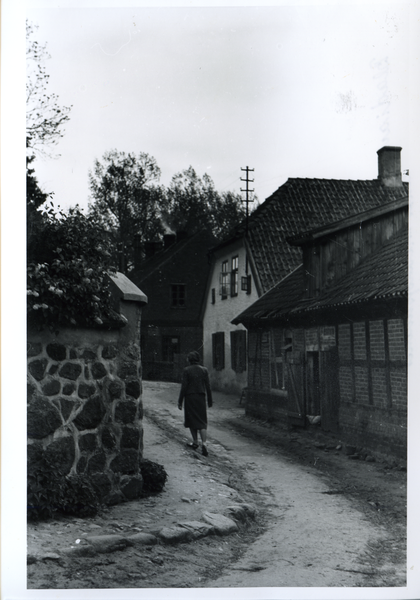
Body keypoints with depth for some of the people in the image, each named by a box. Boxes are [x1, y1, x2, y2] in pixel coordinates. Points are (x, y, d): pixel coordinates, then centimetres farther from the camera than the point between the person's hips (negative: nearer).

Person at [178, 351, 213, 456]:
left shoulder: (187, 370, -7)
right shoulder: (204, 370, 3)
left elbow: (184, 387, -9)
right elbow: (208, 386, 4)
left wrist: (180, 401, -3)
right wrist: (210, 400, 11)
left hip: (190, 397, -3)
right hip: (201, 397, 3)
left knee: (192, 420, 12)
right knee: (202, 421, 4)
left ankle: (195, 442, 19)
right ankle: (204, 443, -13)